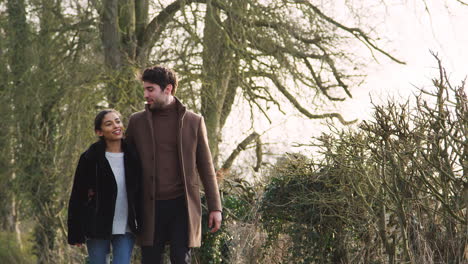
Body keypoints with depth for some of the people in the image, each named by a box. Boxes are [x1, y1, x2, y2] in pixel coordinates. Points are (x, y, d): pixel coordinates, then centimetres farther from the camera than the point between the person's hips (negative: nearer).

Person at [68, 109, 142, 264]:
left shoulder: (133, 156, 3)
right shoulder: (90, 158, -5)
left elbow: (140, 193, 9)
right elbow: (77, 197, -3)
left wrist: (141, 225, 5)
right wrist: (76, 233, -5)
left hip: (126, 229, 2)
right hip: (98, 229, -2)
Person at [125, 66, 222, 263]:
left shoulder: (194, 121, 3)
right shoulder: (137, 121, 7)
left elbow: (206, 167, 6)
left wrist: (215, 207, 2)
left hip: (182, 206, -1)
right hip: (151, 207, 2)